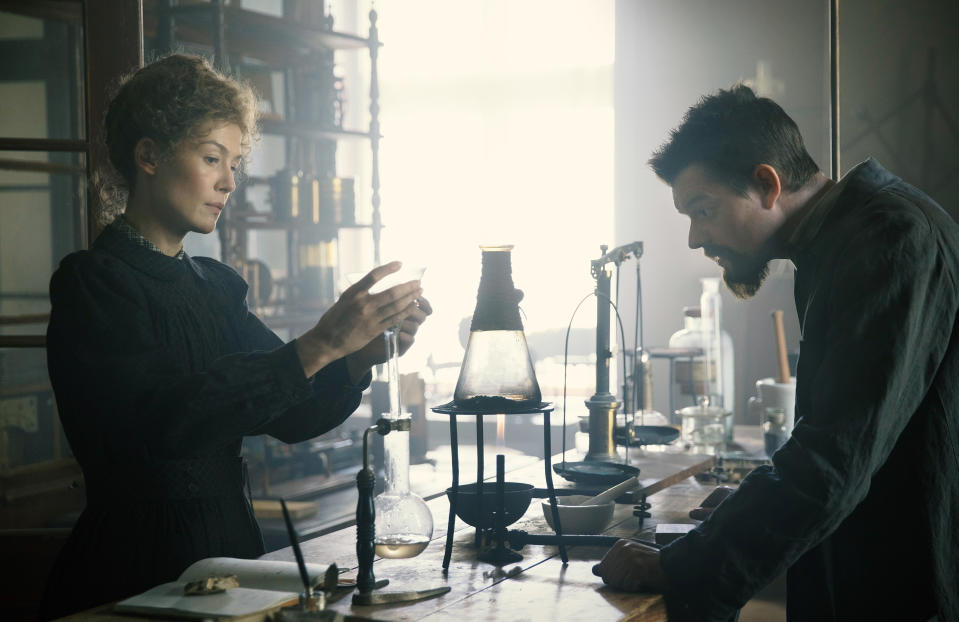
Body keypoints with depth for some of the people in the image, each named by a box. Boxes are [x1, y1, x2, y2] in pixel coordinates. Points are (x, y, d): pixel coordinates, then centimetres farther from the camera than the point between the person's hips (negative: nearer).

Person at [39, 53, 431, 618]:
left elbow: (291, 416, 12)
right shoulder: (92, 282, -7)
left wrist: (364, 355, -7)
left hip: (231, 555, 7)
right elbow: (169, 417, -22)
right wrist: (321, 344, -24)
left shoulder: (217, 285, 15)